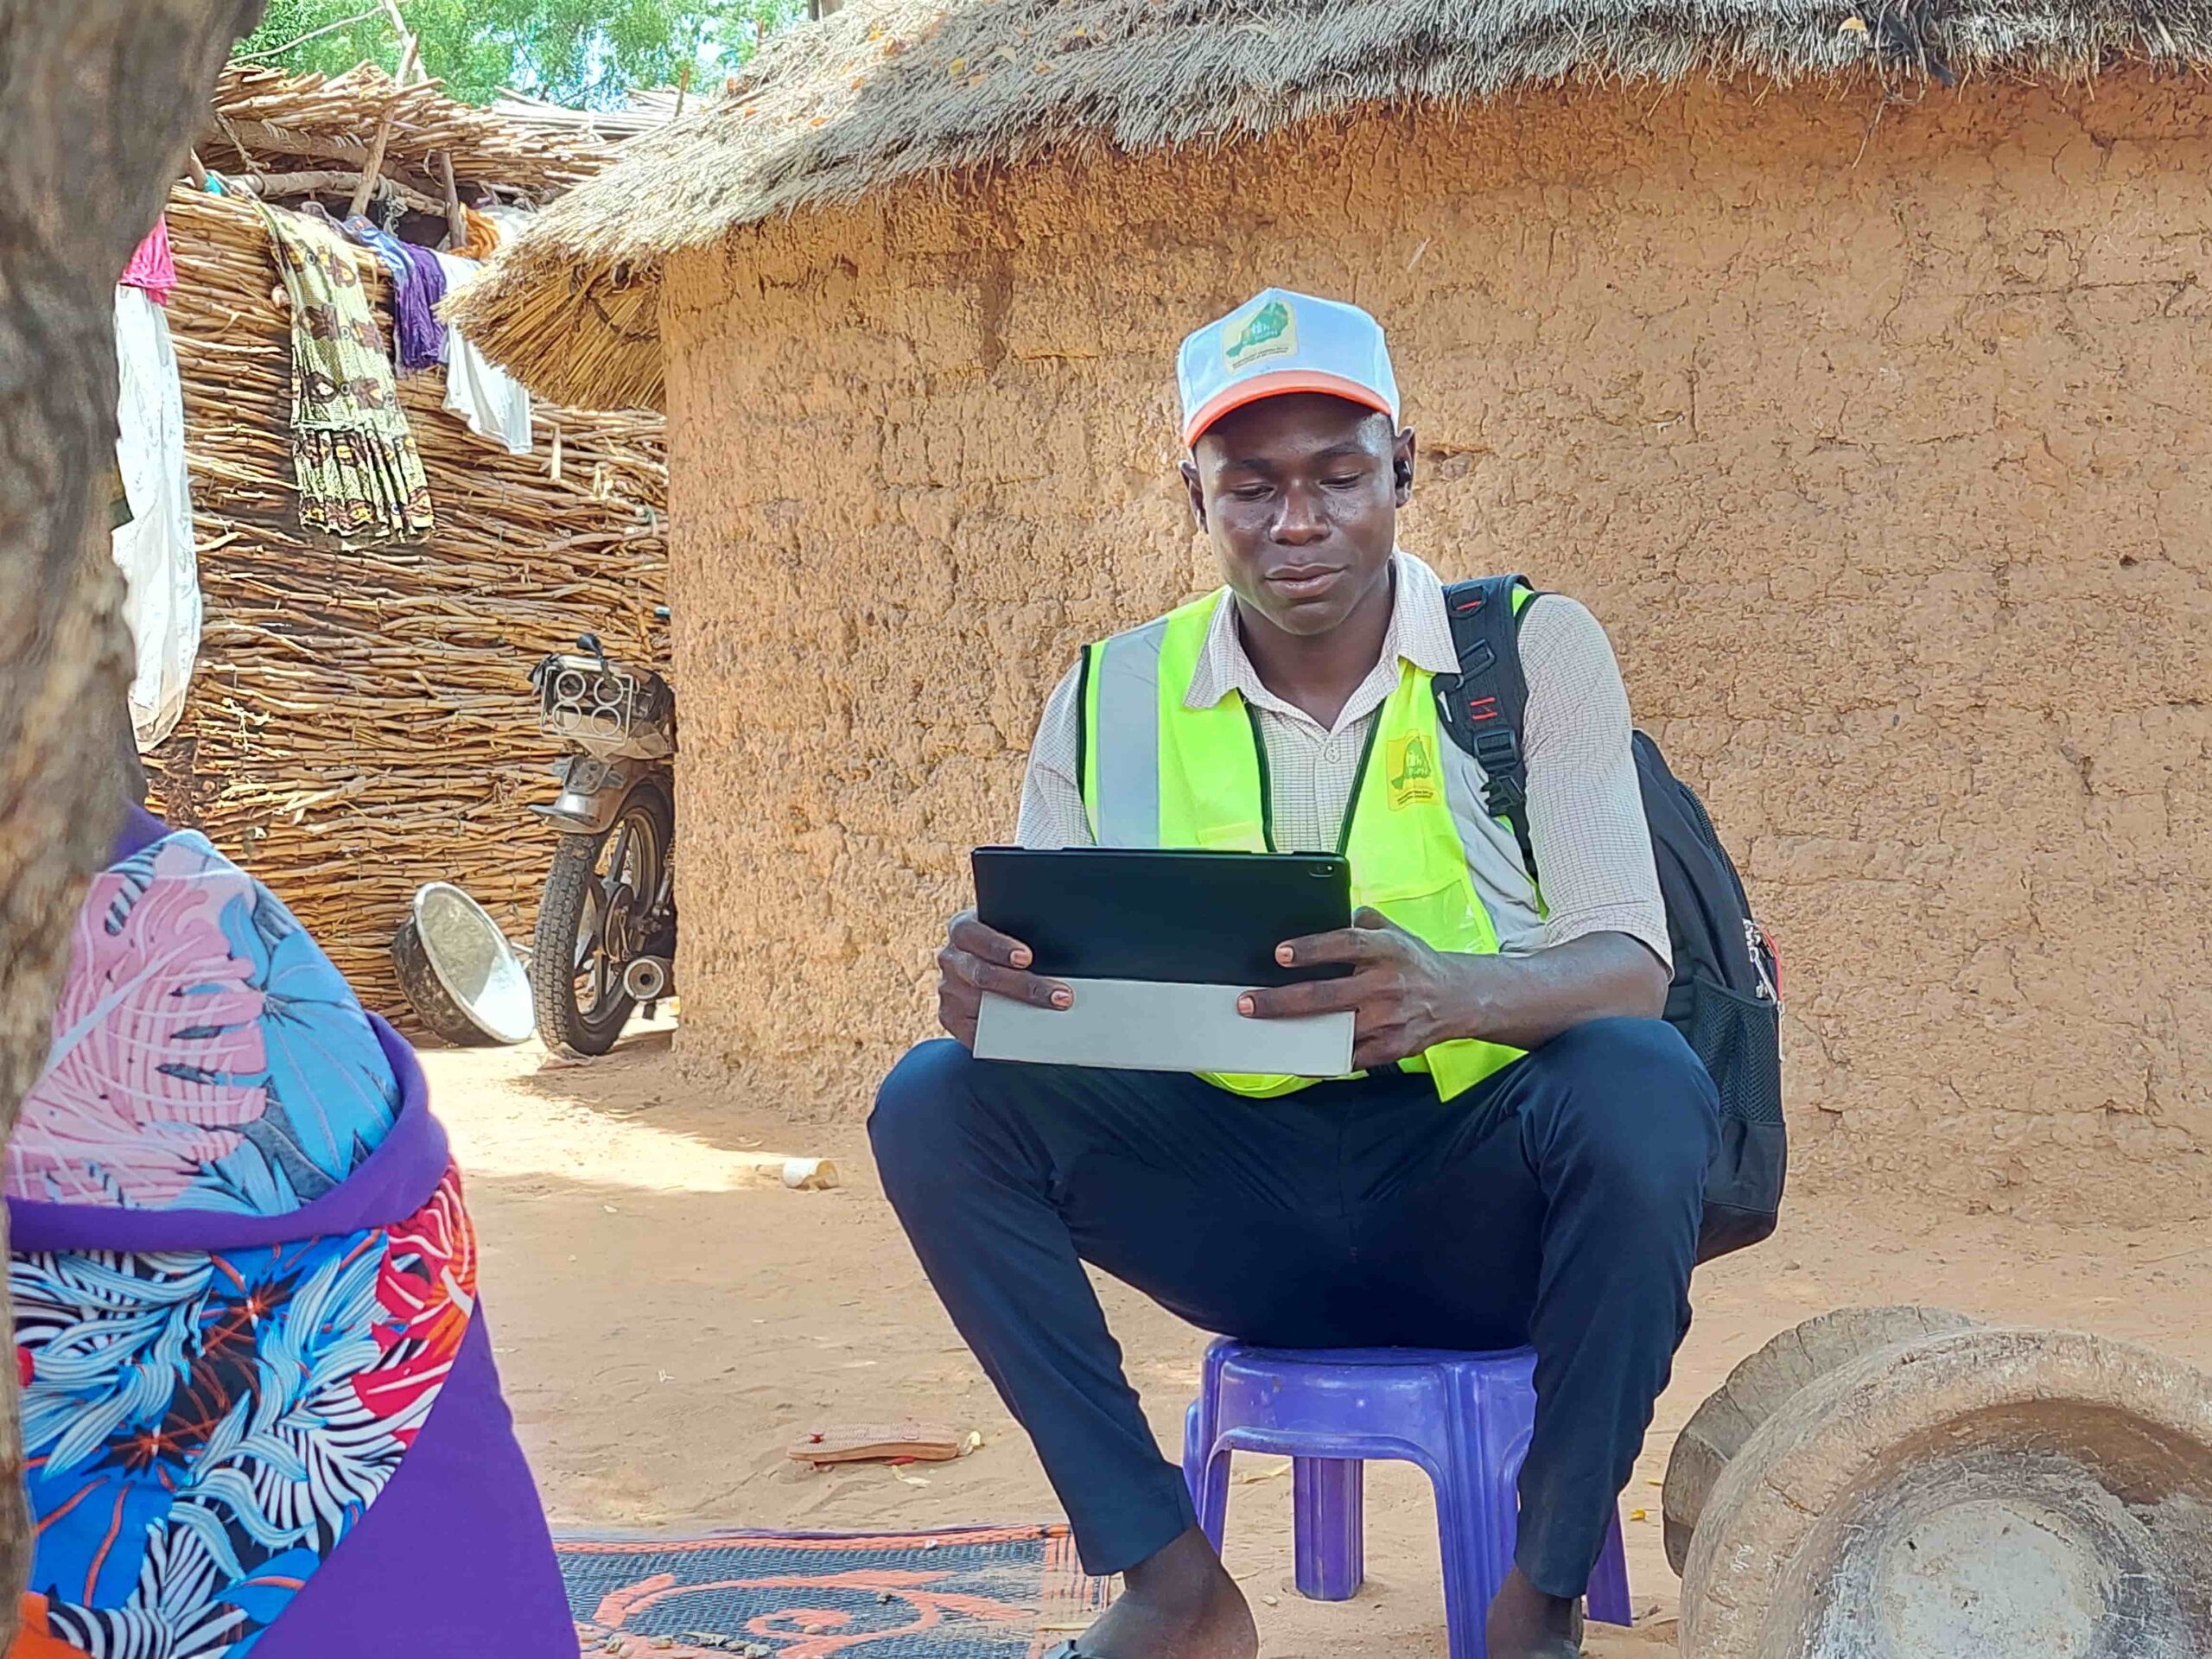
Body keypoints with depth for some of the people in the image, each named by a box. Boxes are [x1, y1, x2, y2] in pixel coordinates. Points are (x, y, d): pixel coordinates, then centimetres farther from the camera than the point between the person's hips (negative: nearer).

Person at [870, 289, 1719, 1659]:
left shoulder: (1533, 651, -3)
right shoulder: (1112, 700, 4)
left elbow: (1628, 966, -14)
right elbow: (1049, 990, 2)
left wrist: (1456, 995, -38)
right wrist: (985, 992, -25)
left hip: (1480, 1200, -2)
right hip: (1238, 1200, 3)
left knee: (1637, 1081, -33)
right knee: (939, 1102, -18)